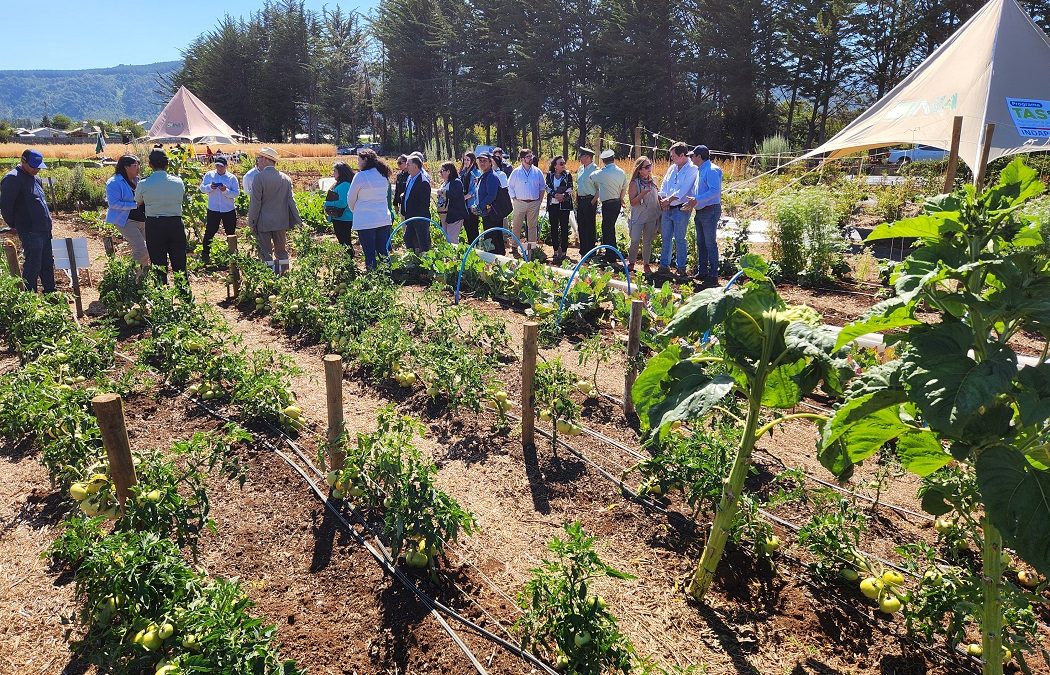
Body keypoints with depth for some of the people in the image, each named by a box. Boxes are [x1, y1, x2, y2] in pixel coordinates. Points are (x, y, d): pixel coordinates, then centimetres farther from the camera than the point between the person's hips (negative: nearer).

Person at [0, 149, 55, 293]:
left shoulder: (34, 178, 14)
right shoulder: (13, 178, -13)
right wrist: (14, 225, -5)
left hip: (44, 230, 8)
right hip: (30, 232, -8)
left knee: (47, 263, 15)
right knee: (33, 265, -2)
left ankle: (50, 292, 25)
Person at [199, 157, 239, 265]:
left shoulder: (232, 178, -1)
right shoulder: (209, 175, 4)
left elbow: (236, 193, -8)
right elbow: (202, 188, 0)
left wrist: (226, 191, -25)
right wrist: (210, 187, -20)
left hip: (229, 210, 0)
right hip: (213, 210, 1)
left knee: (231, 234, 9)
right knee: (209, 232, 2)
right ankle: (205, 255, 12)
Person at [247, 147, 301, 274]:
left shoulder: (259, 178, -12)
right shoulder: (286, 178, 3)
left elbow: (255, 203, -12)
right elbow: (290, 201, 3)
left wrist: (252, 222, -4)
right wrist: (298, 220, 7)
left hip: (263, 223, -4)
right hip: (281, 222, 5)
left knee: (266, 252, 2)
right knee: (282, 251, 14)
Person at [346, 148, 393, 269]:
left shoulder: (360, 176, -10)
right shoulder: (383, 176, 8)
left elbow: (350, 199, 0)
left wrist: (354, 210, 19)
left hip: (365, 221, -6)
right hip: (384, 219, 6)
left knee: (370, 254, 0)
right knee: (384, 251, 10)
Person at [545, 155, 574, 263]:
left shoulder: (567, 175, 3)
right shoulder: (550, 175, 7)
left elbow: (570, 189, -2)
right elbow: (548, 188, 0)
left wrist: (563, 195, -20)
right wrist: (555, 195, -16)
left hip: (564, 204, -2)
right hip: (552, 204, 2)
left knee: (564, 228, -2)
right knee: (554, 228, 4)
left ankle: (563, 251, 2)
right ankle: (556, 251, 12)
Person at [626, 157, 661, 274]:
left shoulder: (652, 181, 8)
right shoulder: (635, 183, -8)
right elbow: (633, 202, -12)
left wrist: (662, 201, 3)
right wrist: (642, 194, -27)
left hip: (652, 216, 5)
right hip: (638, 217, -5)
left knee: (648, 241, 9)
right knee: (635, 240, -6)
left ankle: (646, 264, 18)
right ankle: (631, 263, 9)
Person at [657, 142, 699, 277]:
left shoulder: (692, 169, -9)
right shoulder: (672, 168, 12)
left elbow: (683, 191, -16)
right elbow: (664, 185, 12)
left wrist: (669, 200, -14)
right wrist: (663, 200, -4)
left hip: (681, 209, -7)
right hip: (667, 209, 7)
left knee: (679, 239, -1)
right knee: (665, 238, 10)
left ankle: (681, 268, 8)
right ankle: (664, 265, 19)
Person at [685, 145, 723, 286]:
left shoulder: (711, 170, -15)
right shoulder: (700, 170, 15)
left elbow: (715, 191, -25)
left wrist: (698, 200, -27)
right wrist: (693, 201, 11)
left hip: (710, 211, -10)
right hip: (700, 211, 10)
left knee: (710, 244, -7)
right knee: (701, 243, 14)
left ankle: (713, 276, -3)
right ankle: (702, 272, 23)